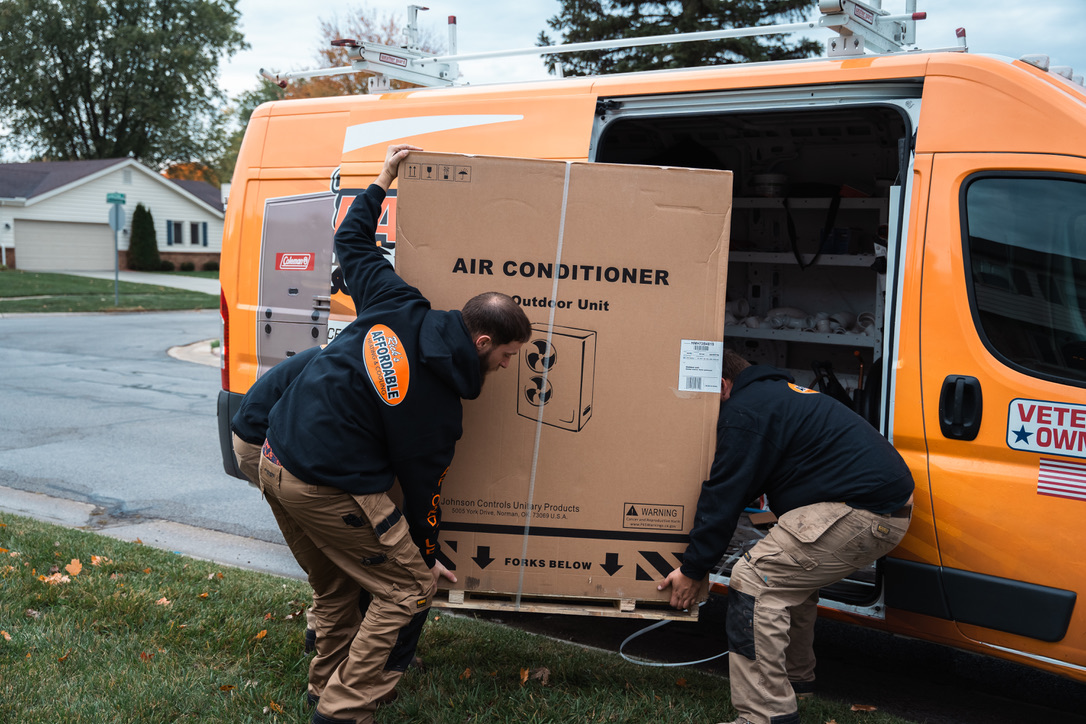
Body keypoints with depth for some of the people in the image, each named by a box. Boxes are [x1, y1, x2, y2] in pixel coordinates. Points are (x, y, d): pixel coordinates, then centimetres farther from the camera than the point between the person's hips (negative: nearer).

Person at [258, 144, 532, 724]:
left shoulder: (399, 310, -1)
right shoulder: (437, 411, -15)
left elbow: (351, 242, 14)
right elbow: (421, 488, -4)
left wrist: (382, 181, 24)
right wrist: (429, 558, 12)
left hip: (276, 457, 9)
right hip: (327, 488, -9)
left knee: (335, 587, 24)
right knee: (407, 590, 3)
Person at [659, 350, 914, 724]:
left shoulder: (745, 410, -6)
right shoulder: (780, 392, 27)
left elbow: (723, 495, -8)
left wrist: (692, 570, 0)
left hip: (858, 511, -11)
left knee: (753, 581, -10)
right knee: (792, 577, 27)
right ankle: (795, 678, 40)